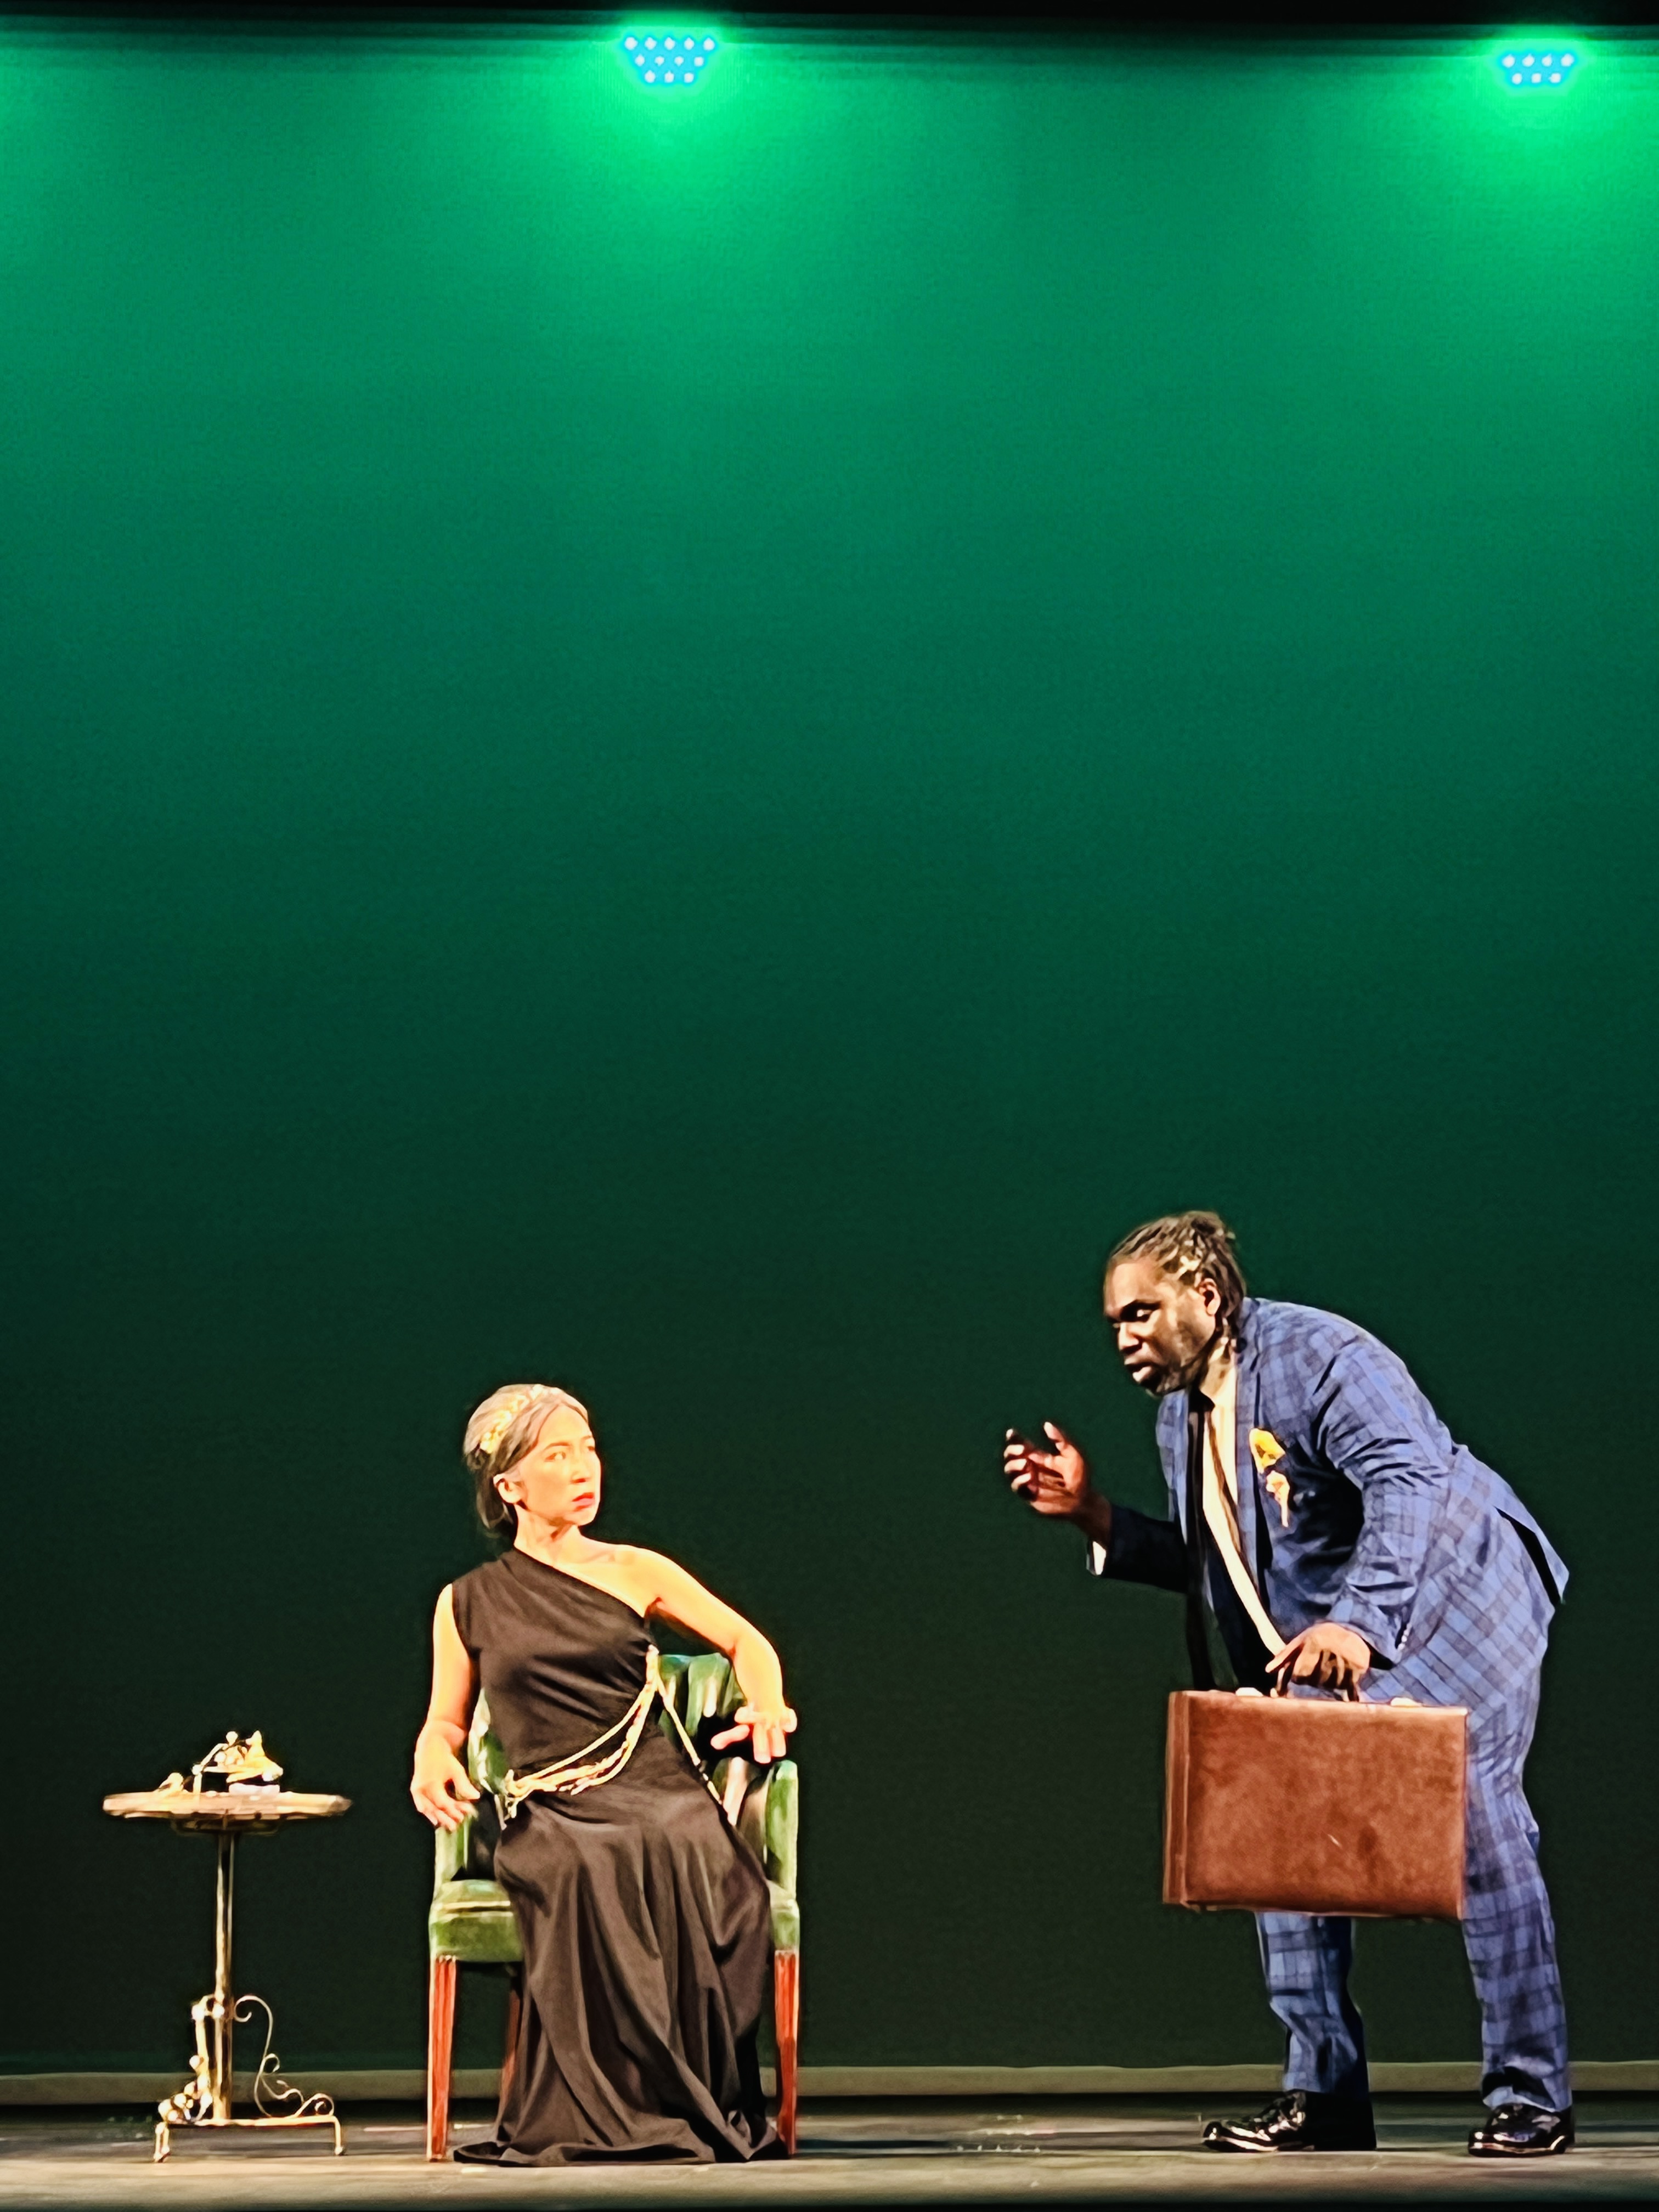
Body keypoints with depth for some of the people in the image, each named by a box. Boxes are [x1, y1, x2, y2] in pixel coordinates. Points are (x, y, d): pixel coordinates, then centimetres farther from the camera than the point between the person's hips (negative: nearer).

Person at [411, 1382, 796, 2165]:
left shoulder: (634, 1573, 15)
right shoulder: (468, 1605, 14)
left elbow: (746, 1642, 22)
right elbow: (446, 1721, 22)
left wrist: (767, 1705, 2)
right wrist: (432, 1759, -1)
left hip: (656, 1788, 1)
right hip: (549, 1814, -1)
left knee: (689, 1861, -38)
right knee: (587, 1870, -39)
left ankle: (703, 2111, -25)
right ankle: (602, 2118, -30)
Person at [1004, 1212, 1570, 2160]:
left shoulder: (1320, 1356, -18)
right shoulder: (1183, 1415, 10)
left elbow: (1411, 1481, -32)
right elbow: (1212, 1565, 17)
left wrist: (1358, 1621, -44)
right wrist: (1096, 1516, 5)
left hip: (1457, 1594, -9)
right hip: (1324, 1642, 9)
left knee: (1474, 1808, -15)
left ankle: (1532, 2097, -6)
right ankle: (1322, 2093, 7)